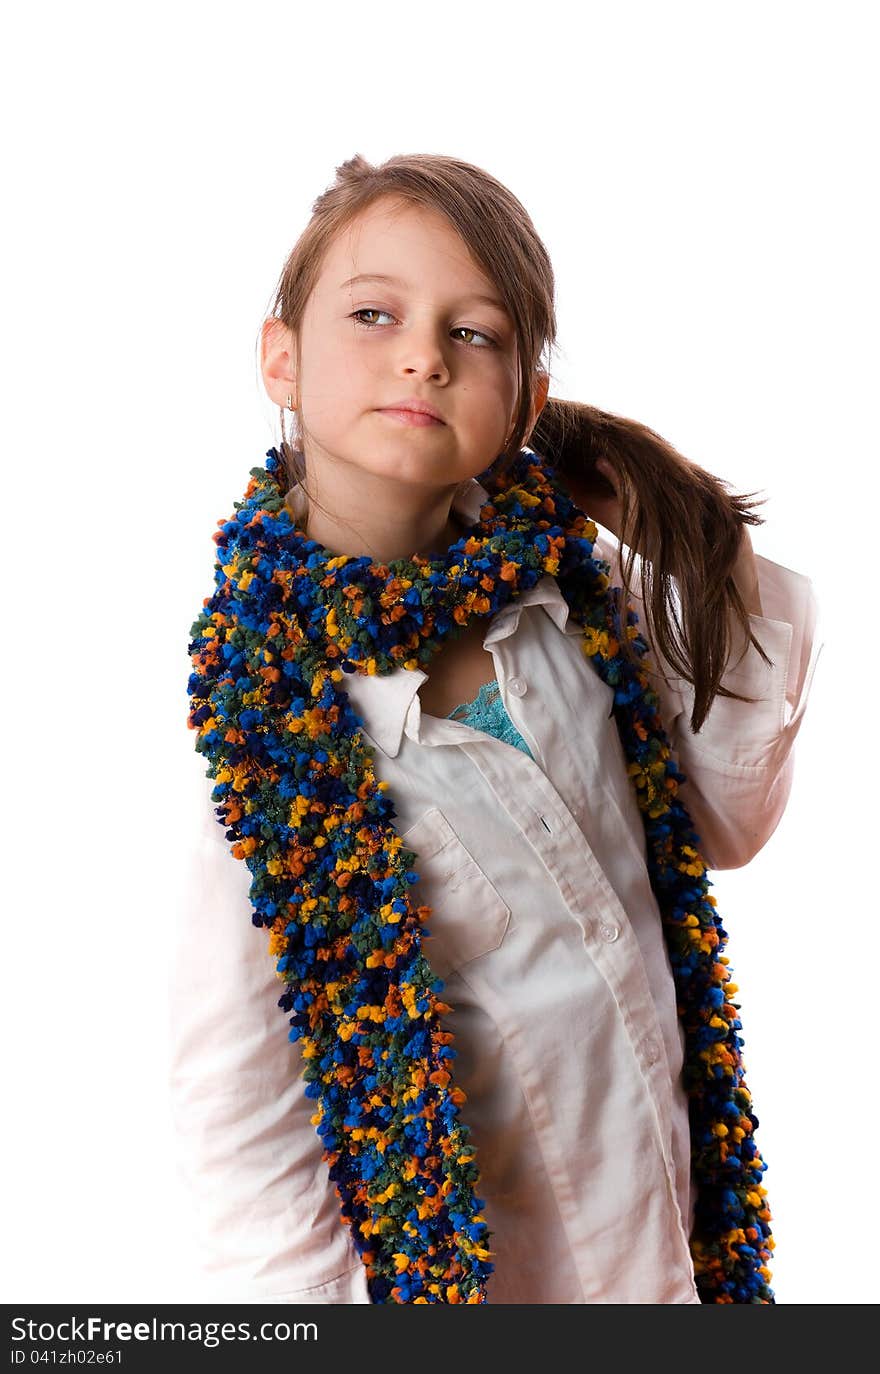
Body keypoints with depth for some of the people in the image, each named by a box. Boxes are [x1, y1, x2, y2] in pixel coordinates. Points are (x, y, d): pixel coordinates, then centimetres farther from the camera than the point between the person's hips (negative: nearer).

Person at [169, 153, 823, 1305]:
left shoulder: (564, 584, -10)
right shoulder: (263, 721, -22)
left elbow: (726, 825, 2)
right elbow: (234, 1117, -18)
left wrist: (723, 585, -10)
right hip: (456, 1265, -4)